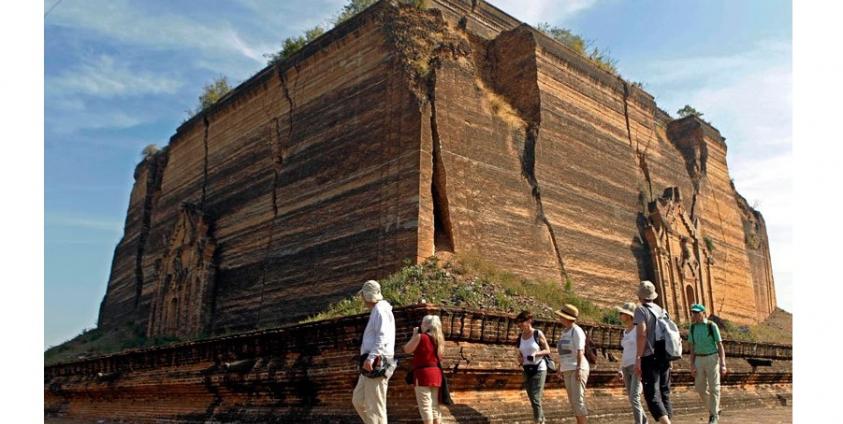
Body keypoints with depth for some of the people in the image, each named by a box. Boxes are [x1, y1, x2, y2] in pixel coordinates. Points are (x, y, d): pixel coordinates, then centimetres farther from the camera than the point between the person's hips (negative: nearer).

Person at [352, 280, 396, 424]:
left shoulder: (380, 310, -10)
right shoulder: (376, 311, 20)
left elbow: (383, 337, -22)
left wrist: (371, 357, -29)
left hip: (376, 364, -10)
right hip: (372, 365, 10)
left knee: (375, 406, -7)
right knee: (358, 400, 13)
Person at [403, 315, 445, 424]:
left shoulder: (421, 336, -10)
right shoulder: (438, 339, 11)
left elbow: (407, 350, -3)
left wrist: (414, 335, 7)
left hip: (423, 373, -7)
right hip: (436, 373, 7)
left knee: (425, 406, -5)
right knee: (434, 406, 11)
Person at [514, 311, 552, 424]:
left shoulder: (538, 334, -9)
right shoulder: (520, 337, 6)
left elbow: (548, 351, -6)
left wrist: (536, 354, -23)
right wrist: (520, 360, -8)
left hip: (539, 369, -6)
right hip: (527, 371, 6)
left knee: (535, 399, -14)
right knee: (533, 400, 9)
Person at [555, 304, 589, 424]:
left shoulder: (576, 331, -12)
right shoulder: (565, 331, 15)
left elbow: (580, 351, -20)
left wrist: (579, 369, -27)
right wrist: (560, 368, 16)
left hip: (577, 370, -9)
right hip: (568, 371, 9)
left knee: (578, 401, -12)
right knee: (573, 401, 9)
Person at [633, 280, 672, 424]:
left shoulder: (641, 310, -8)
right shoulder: (662, 310, 13)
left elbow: (642, 334, -18)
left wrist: (638, 358, -16)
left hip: (650, 358, -7)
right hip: (664, 358, 7)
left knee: (652, 394, -8)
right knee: (664, 393, 14)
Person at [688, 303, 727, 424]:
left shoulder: (712, 326, -10)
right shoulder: (692, 328, 4)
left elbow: (720, 346, -10)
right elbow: (692, 348, 6)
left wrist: (723, 364, -17)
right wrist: (692, 366, -1)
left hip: (712, 359, -5)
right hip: (699, 360, 5)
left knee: (714, 388, -3)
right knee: (701, 388, 5)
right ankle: (714, 409, 28)